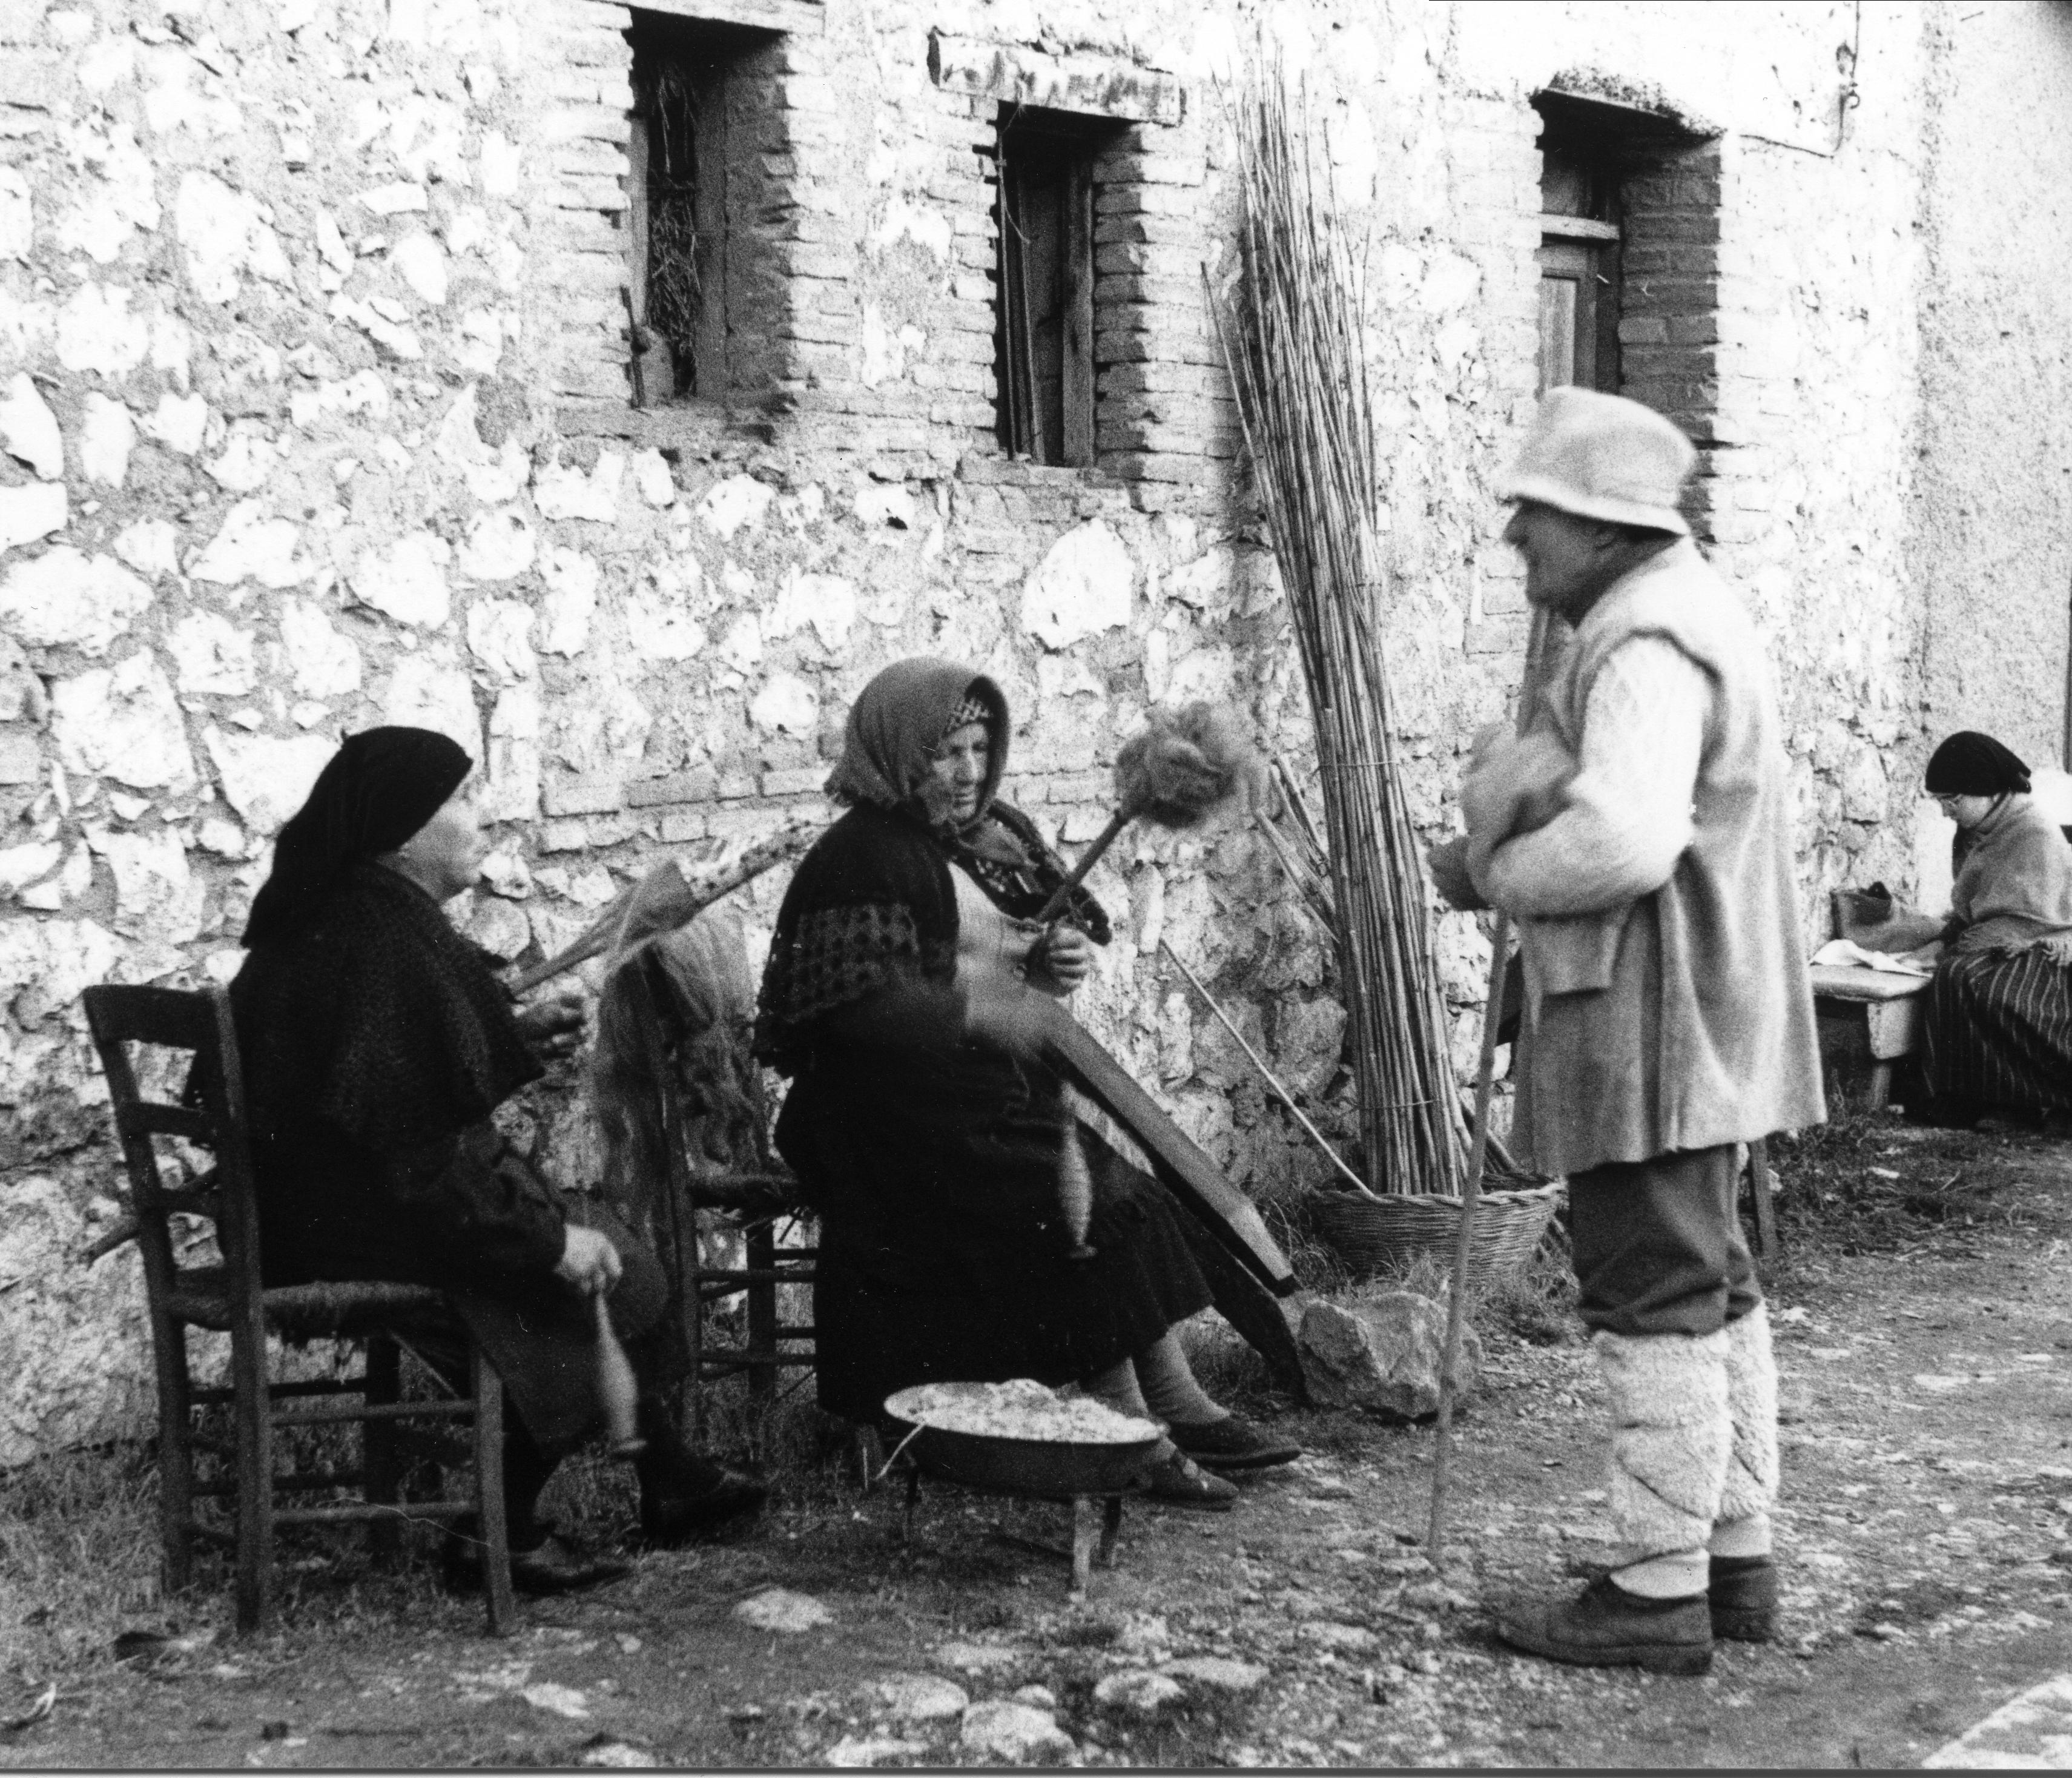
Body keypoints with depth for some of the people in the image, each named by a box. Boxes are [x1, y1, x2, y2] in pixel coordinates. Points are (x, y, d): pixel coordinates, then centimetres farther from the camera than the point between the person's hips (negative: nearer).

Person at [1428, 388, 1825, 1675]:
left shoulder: (1645, 643, -19)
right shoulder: (1685, 613, 17)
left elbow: (1623, 841, -31)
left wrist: (1495, 874, -15)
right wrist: (1501, 853, 8)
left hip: (1649, 1026, -11)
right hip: (1704, 1024, 11)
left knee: (1656, 1300, -4)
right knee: (1713, 1288, 16)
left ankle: (1661, 1593, 3)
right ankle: (1738, 1557, 26)